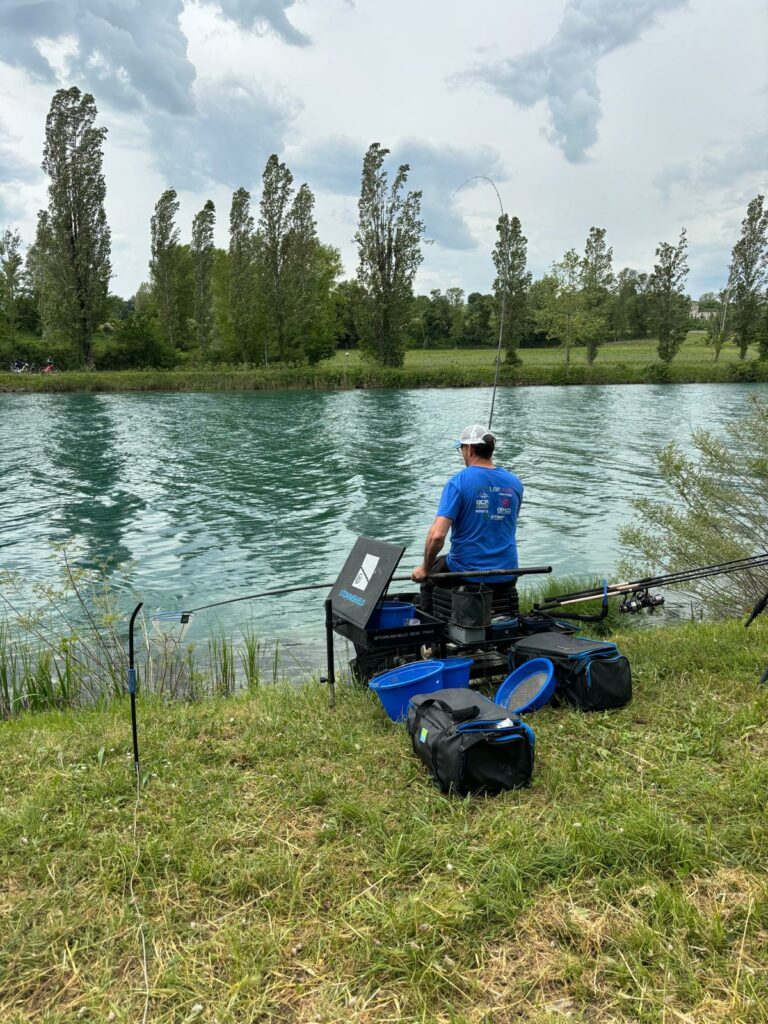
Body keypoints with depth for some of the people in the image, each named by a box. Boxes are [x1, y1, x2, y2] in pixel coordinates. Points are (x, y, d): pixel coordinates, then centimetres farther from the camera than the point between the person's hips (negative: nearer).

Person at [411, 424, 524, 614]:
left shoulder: (458, 481, -14)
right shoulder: (515, 483, 2)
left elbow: (437, 535, -21)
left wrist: (425, 569, -7)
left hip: (467, 573, -4)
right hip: (506, 575, 4)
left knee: (427, 577, 27)